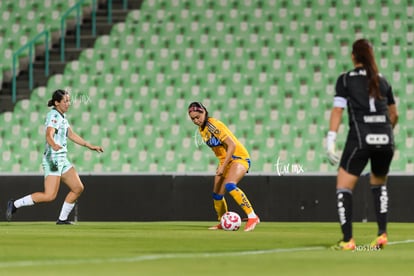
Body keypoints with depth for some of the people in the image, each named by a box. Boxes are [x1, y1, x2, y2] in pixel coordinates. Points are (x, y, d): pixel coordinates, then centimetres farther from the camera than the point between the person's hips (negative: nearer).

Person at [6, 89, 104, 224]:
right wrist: (54, 145, -51)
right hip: (52, 158, -10)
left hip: (62, 159, 10)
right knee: (50, 195, -16)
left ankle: (62, 218, 13)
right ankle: (15, 204, -6)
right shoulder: (53, 115, -14)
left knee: (78, 188, 5)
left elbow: (71, 135, 26)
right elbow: (49, 135, -30)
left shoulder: (62, 116, 15)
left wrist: (90, 146, 28)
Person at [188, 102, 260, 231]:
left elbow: (232, 145, -24)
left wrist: (223, 166, -23)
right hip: (226, 160, 9)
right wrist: (221, 165, 10)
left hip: (239, 157, -9)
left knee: (229, 185, -32)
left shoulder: (213, 125, -21)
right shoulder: (202, 129, 6)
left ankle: (252, 217, -32)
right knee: (217, 195, 9)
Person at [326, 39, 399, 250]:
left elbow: (337, 110, -5)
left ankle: (347, 240, -9)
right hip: (385, 138, 4)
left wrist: (331, 140, -9)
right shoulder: (382, 81, 16)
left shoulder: (345, 80, 5)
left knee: (344, 186, 3)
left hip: (360, 137, -4)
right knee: (379, 183, 26)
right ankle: (382, 234, 14)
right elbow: (394, 115, 24)